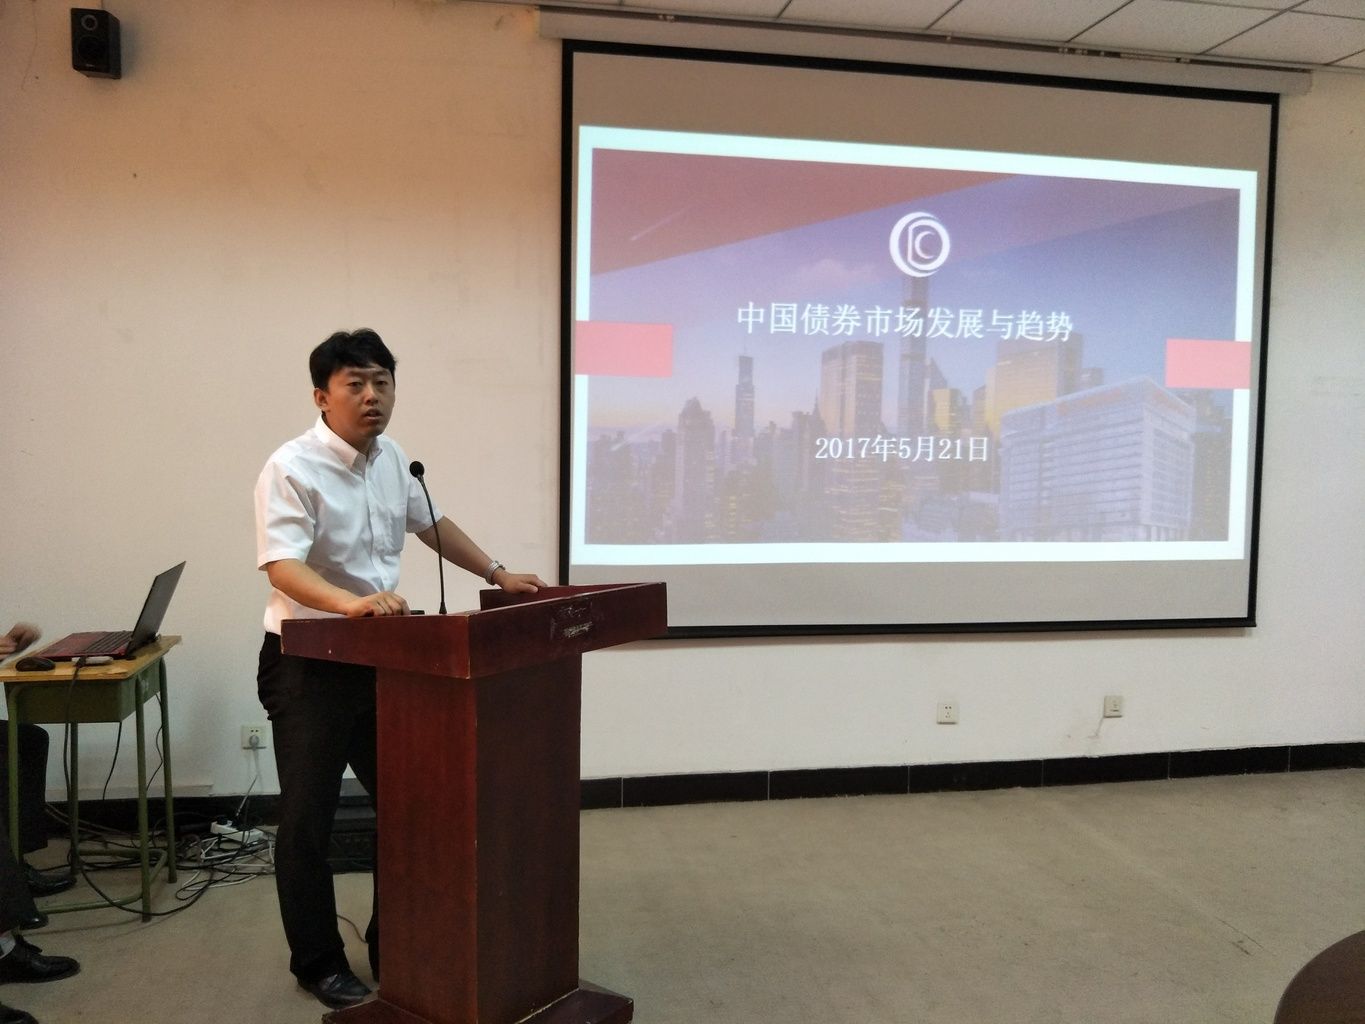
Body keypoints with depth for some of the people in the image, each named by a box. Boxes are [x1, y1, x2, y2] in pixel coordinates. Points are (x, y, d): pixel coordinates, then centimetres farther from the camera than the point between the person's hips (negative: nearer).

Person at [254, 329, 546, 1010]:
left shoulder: (390, 459, 4)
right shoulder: (291, 469, -18)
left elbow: (430, 523, 19)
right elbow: (282, 567, -29)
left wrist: (497, 574, 14)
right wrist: (351, 603, -46)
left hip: (381, 660, 7)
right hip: (308, 666, -7)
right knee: (307, 820, 5)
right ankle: (318, 964, 23)